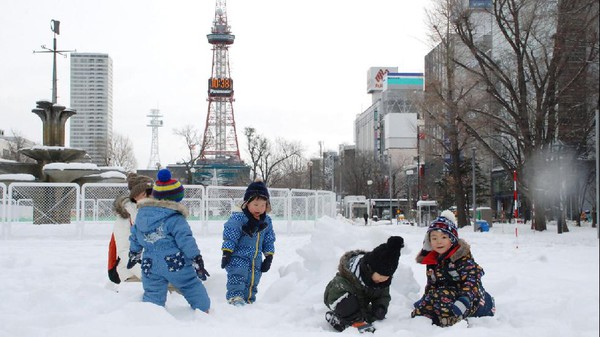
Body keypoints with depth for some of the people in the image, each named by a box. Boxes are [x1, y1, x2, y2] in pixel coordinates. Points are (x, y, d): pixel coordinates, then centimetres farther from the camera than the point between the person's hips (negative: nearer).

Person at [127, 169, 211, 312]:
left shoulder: (141, 213, 7)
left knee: (153, 295, 8)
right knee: (193, 286, 14)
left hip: (150, 266, 4)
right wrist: (198, 261, -10)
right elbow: (186, 240, -16)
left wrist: (134, 253, 33)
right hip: (176, 264, -4)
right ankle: (204, 309, 25)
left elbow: (135, 237, 18)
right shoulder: (175, 219, -14)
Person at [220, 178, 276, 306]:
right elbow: (229, 237, -15)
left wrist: (269, 257, 11)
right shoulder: (238, 217, -14)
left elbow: (269, 241, 14)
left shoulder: (266, 221, 5)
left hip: (256, 260, 6)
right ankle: (235, 297, -31)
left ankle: (249, 301, 23)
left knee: (252, 282, 12)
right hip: (238, 257, -6)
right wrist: (226, 254, -17)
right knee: (237, 276, -26)